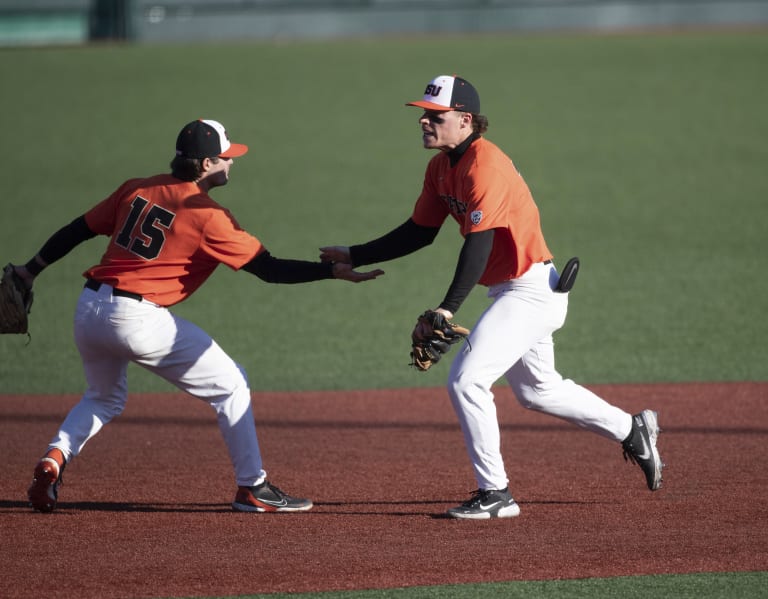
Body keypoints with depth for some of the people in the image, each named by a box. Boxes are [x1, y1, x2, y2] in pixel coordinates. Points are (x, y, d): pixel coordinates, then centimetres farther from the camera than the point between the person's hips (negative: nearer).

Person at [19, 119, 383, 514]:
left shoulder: (137, 190, 9)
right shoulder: (208, 216, -8)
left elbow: (77, 230, 15)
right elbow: (269, 269, -8)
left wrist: (31, 270, 26)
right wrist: (335, 271, -5)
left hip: (89, 309, 6)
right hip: (139, 319, -6)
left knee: (104, 398, 31)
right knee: (230, 385, 9)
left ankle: (53, 460, 7)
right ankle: (252, 488, 10)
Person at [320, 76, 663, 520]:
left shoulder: (485, 166, -23)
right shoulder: (442, 167, 6)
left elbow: (478, 245, -30)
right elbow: (419, 232, 13)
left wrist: (448, 309, -37)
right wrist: (354, 256, 7)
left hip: (532, 289, -10)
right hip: (513, 289, 10)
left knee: (466, 380, -15)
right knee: (536, 389, 23)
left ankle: (495, 494, -6)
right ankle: (632, 431, 38)